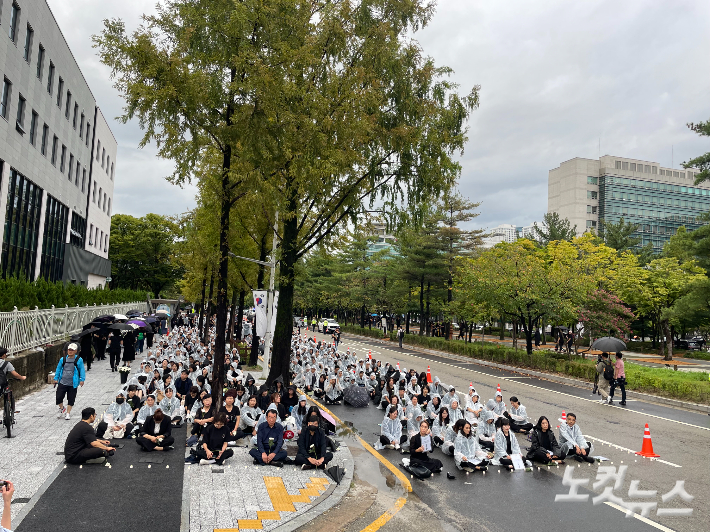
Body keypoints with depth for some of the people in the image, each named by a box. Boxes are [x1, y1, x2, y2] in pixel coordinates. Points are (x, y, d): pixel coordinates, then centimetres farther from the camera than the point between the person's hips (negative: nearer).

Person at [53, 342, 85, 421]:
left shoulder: (79, 360, -5)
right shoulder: (63, 359, 3)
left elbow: (82, 370, -3)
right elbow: (58, 369, 12)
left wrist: (82, 379, -11)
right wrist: (56, 378, 7)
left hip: (73, 384, -2)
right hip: (62, 383, 2)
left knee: (71, 399, 7)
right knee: (59, 397, 2)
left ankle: (68, 413, 23)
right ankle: (62, 409, 30)